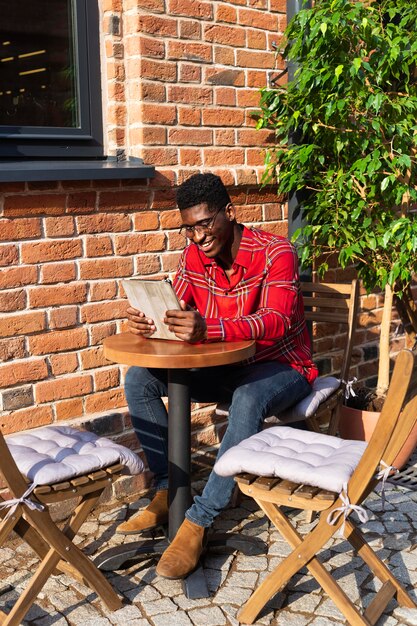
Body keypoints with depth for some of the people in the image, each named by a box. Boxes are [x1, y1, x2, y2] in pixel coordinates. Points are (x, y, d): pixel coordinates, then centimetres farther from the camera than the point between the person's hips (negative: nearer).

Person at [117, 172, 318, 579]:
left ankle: (198, 521, -32)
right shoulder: (194, 255, -1)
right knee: (139, 379, -10)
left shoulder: (276, 253, -20)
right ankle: (167, 493, -5)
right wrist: (145, 320, -29)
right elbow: (175, 310, -3)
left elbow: (277, 321, -34)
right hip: (226, 367, 6)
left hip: (281, 366, -6)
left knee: (249, 399, -41)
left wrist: (208, 330, -49)